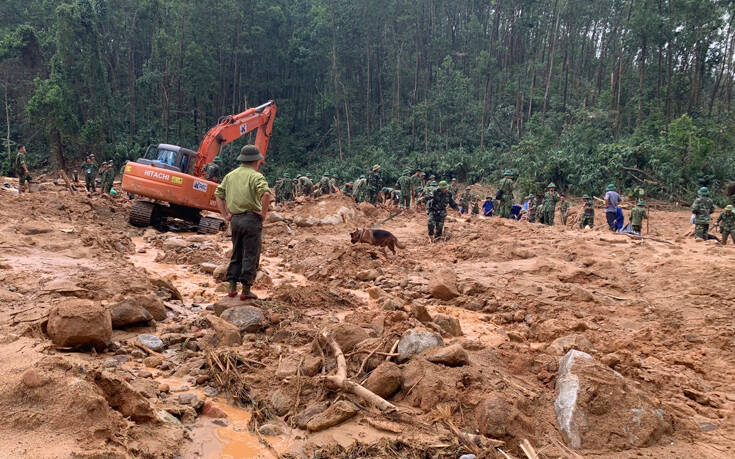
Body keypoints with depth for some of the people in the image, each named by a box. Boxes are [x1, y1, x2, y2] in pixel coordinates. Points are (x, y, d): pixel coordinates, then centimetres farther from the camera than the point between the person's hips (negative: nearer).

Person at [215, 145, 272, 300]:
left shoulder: (230, 175, 12)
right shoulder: (256, 176, -9)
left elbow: (218, 194, 14)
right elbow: (266, 194, -26)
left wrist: (225, 215, 13)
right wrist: (264, 213, -14)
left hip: (235, 219, 6)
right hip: (251, 219, -6)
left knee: (236, 254, 17)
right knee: (251, 256, 2)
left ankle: (232, 287, 19)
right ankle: (246, 290, 5)